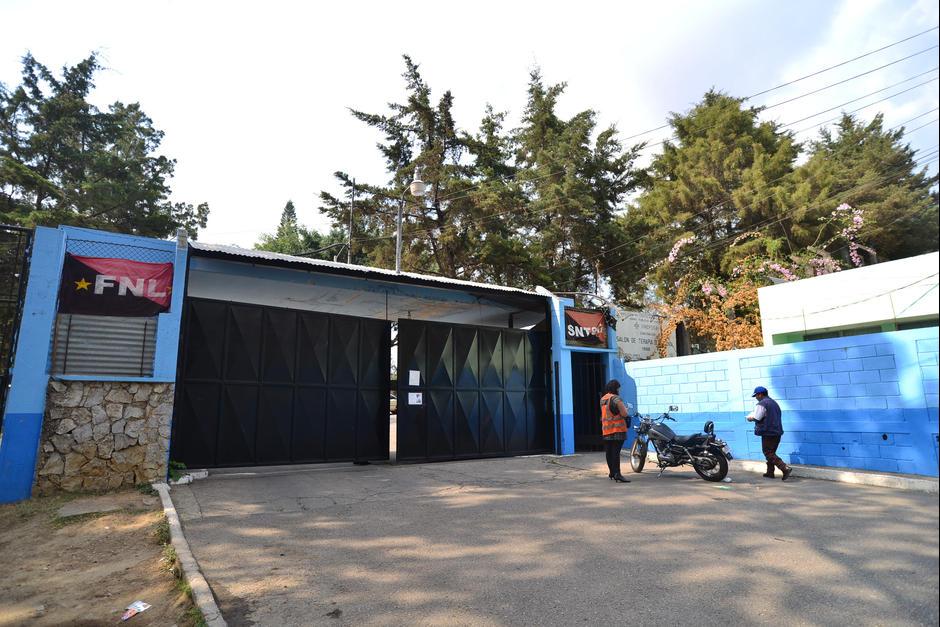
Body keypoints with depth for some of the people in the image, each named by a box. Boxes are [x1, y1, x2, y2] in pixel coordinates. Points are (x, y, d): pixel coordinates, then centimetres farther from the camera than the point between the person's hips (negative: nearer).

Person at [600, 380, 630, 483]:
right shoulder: (616, 399, -13)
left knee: (609, 452, 13)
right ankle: (617, 474, -14)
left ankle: (612, 473, 23)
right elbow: (624, 414, -17)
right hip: (617, 430, -8)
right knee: (616, 452, -11)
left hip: (606, 430, 8)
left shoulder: (602, 399, 13)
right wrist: (624, 407, 5)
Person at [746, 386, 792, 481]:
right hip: (777, 432, 9)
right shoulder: (774, 402, 16)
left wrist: (750, 418, 4)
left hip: (768, 432, -9)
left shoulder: (762, 404, -14)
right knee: (771, 452, 17)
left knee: (769, 454, -4)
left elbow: (756, 418, -17)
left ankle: (785, 468, -17)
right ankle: (770, 472, 21)